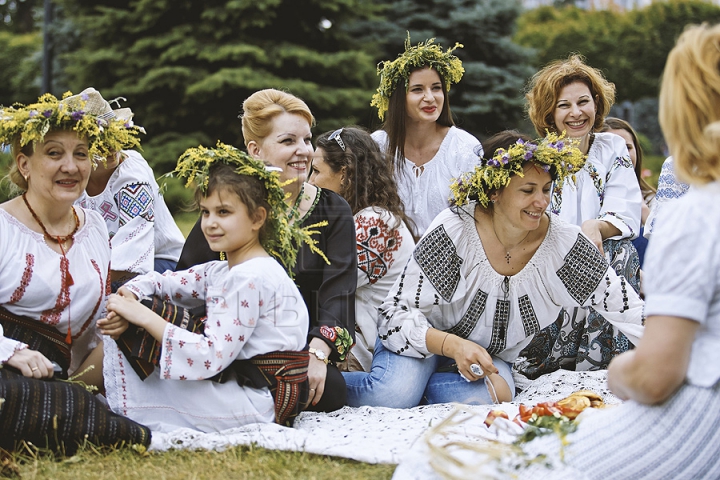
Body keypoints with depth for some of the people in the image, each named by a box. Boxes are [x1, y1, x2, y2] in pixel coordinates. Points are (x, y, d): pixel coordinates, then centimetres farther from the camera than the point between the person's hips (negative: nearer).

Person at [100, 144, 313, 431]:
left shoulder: (250, 278, -18)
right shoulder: (220, 272, 11)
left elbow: (212, 357, -24)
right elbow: (159, 282, 12)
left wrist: (145, 317, -21)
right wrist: (126, 301, -11)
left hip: (254, 403, -9)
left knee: (129, 333, -9)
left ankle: (125, 416, 9)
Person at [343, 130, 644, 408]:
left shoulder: (563, 242, -14)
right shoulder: (454, 232, -22)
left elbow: (623, 304, -9)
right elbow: (397, 312, -20)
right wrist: (453, 346, -34)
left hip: (493, 357, 3)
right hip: (430, 342, -3)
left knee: (487, 395, -33)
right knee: (393, 393, -35)